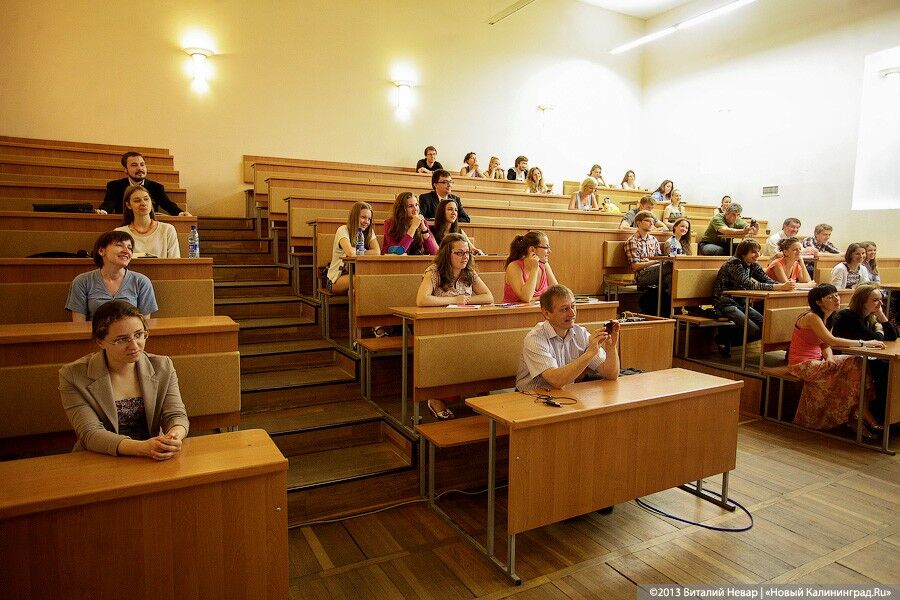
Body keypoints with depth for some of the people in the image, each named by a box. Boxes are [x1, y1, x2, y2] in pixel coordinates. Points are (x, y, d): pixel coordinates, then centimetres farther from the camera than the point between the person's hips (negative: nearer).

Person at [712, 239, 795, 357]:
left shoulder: (753, 264, 8)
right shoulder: (734, 263, -18)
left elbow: (766, 279, -4)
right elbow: (750, 284, -30)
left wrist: (784, 285, -25)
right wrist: (779, 287, -36)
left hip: (740, 302, 9)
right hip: (725, 303, -9)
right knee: (754, 331, -19)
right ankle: (724, 338, 4)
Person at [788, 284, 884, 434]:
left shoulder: (824, 318, 12)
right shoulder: (812, 317, -17)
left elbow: (825, 345, 9)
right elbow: (831, 341, -29)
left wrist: (829, 357, -13)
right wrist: (864, 343, -27)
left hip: (815, 362, 9)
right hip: (802, 365, -9)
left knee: (857, 363, -3)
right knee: (855, 365, -14)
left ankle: (852, 416, 0)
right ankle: (866, 416, -2)